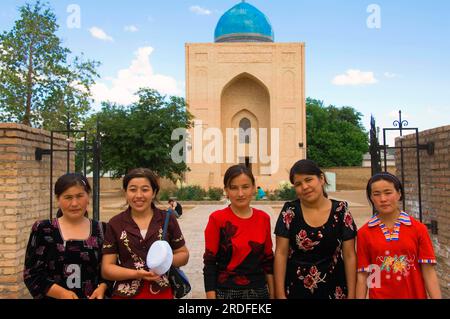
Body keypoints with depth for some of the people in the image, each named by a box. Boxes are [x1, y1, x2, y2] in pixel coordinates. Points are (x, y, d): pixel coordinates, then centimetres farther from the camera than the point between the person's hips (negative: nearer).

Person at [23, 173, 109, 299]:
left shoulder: (101, 230, -1)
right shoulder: (43, 230, -5)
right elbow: (31, 273, -7)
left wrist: (102, 287, -15)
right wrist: (61, 293, -19)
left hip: (92, 297, 2)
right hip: (55, 297, -1)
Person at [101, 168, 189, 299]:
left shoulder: (168, 219, -2)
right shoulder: (115, 224, -3)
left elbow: (183, 254, 6)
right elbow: (107, 268, -3)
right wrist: (136, 274, -18)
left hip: (162, 293, 1)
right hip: (126, 294, 0)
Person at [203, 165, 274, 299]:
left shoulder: (264, 218, 0)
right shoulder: (217, 219, -11)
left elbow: (268, 259, 6)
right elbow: (210, 263, -10)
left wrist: (272, 293, 4)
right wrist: (211, 296, -14)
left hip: (259, 291, 4)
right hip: (225, 292, -3)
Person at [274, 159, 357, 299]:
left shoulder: (341, 211, -6)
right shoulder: (290, 211, -7)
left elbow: (349, 256, -2)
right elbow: (280, 254, -5)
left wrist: (351, 294, -3)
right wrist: (280, 294, -8)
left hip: (333, 289, 1)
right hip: (295, 289, 0)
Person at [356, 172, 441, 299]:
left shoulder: (418, 229, -6)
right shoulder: (364, 233, -7)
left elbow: (429, 273, -6)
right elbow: (363, 275, -4)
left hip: (416, 295, 1)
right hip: (379, 296, 0)